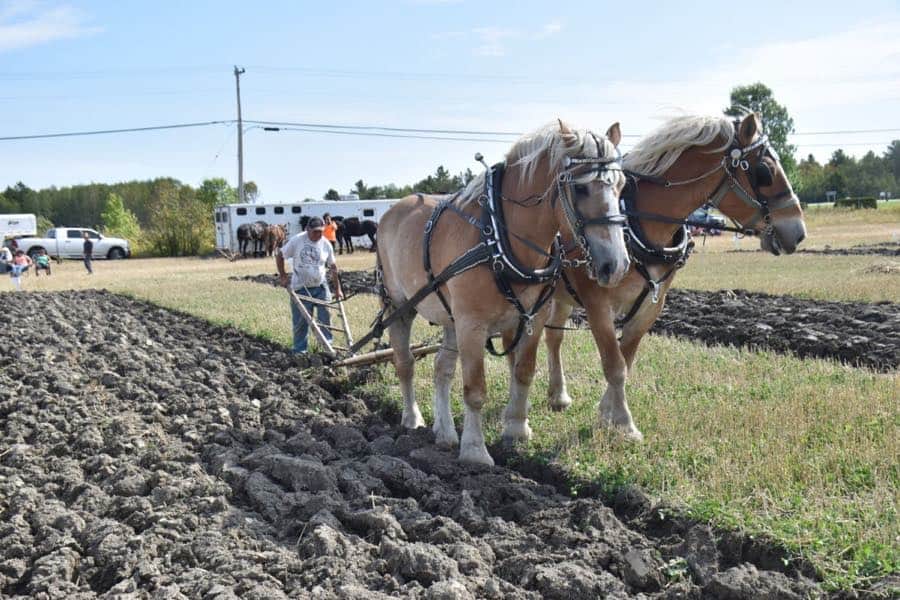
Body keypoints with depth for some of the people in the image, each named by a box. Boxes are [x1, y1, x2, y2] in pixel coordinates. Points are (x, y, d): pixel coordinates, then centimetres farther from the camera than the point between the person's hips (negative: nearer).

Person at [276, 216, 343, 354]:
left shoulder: (326, 244, -2)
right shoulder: (296, 240, -10)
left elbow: (333, 267, 7)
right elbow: (279, 256, -1)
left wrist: (337, 289, 7)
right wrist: (283, 276, -6)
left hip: (321, 287, 2)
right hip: (300, 288, -2)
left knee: (325, 317, -2)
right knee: (300, 321, 3)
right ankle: (300, 350, 14)